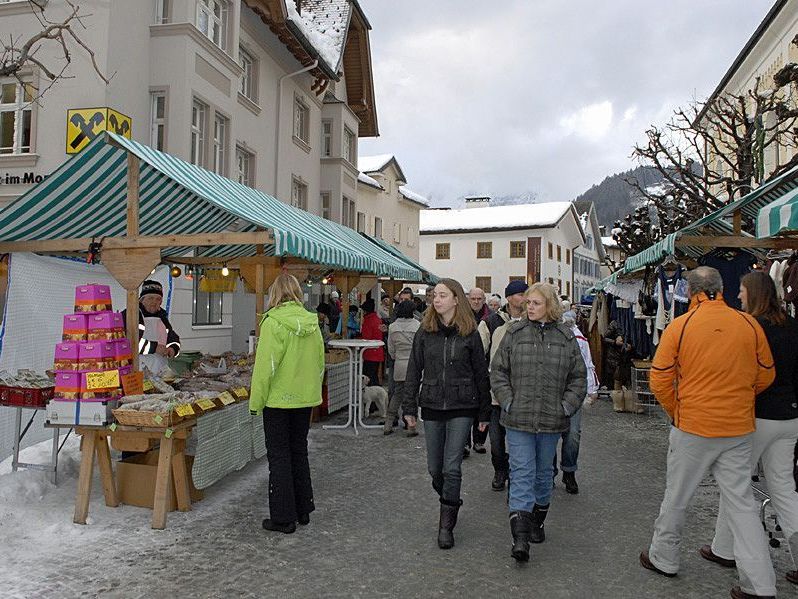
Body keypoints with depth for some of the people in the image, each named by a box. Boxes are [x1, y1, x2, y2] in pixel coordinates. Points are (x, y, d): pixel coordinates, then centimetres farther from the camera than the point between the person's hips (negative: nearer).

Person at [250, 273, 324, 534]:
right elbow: (320, 362, 9)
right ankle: (303, 510, 28)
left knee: (279, 457, 5)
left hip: (279, 399, -6)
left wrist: (256, 401, -9)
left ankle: (283, 518, 12)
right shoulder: (311, 322, 2)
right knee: (299, 452, 18)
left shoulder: (273, 322, -16)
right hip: (305, 398, 6)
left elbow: (266, 366, -18)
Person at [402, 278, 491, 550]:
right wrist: (409, 407, 1)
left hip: (461, 407, -3)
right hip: (432, 406, 3)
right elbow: (414, 370, 5)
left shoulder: (469, 333, -2)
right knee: (435, 468, 10)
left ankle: (446, 524, 10)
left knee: (451, 468, -4)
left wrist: (484, 413, 3)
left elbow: (481, 373, 2)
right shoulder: (425, 331, 3)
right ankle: (451, 503, 38)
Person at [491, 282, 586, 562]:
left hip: (551, 421, 2)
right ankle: (520, 536, -7)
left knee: (543, 473, 17)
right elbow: (498, 371, 2)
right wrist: (508, 402, -7)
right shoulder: (514, 333, 0)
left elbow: (578, 377, 9)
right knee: (521, 473, -5)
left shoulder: (566, 337, 3)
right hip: (518, 419, -2)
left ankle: (537, 521, 36)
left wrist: (566, 406, -2)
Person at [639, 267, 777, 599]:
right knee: (742, 503, 11)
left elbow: (659, 381, -7)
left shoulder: (679, 326, -10)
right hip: (738, 430, 3)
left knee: (677, 497, 13)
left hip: (692, 429, -2)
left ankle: (663, 558, 30)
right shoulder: (750, 325, -3)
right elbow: (766, 377, 7)